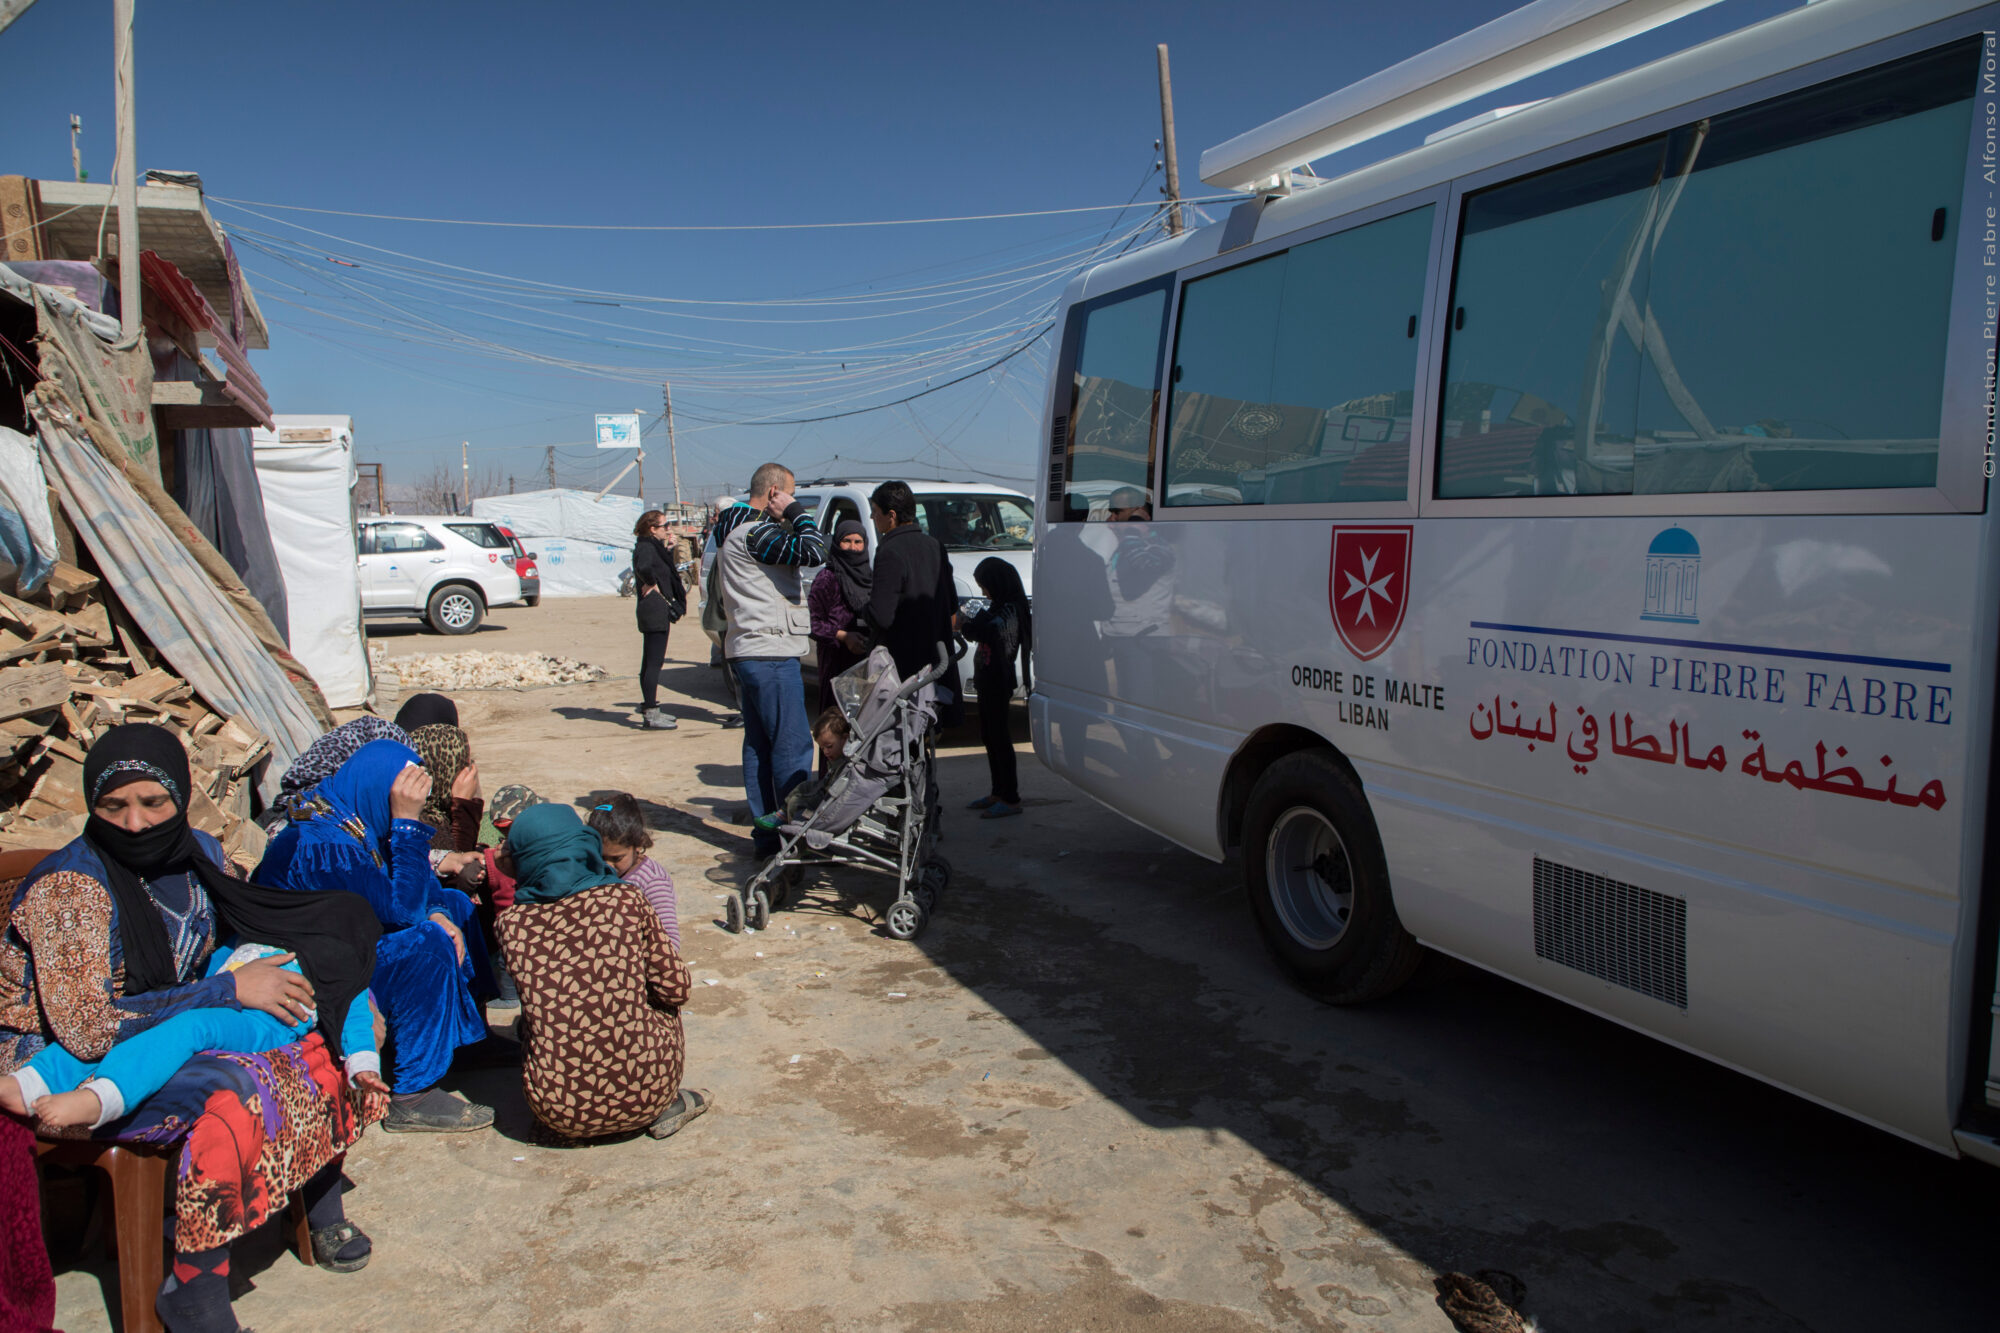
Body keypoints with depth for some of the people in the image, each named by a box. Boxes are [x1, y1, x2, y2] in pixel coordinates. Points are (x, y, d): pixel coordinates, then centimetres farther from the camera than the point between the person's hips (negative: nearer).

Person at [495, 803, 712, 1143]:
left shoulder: (512, 923, -2)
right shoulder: (626, 900, -5)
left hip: (559, 1113, 1)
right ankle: (666, 1106, 14)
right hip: (645, 1095, -1)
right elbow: (676, 989, 0)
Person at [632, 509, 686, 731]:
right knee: (654, 662, -8)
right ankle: (651, 715, -7)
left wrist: (668, 552, 14)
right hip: (655, 610, -11)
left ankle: (650, 709, 25)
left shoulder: (654, 546, 17)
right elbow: (643, 567, -35)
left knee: (650, 663, 16)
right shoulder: (647, 547, -14)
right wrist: (652, 584, -20)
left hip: (655, 612, 11)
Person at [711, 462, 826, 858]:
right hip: (770, 653, -11)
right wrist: (794, 511, -9)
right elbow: (813, 551, -24)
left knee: (760, 744, 12)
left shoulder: (738, 529, 18)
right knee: (793, 745, -7)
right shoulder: (755, 532, -15)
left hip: (749, 651, 11)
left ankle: (765, 834, 17)